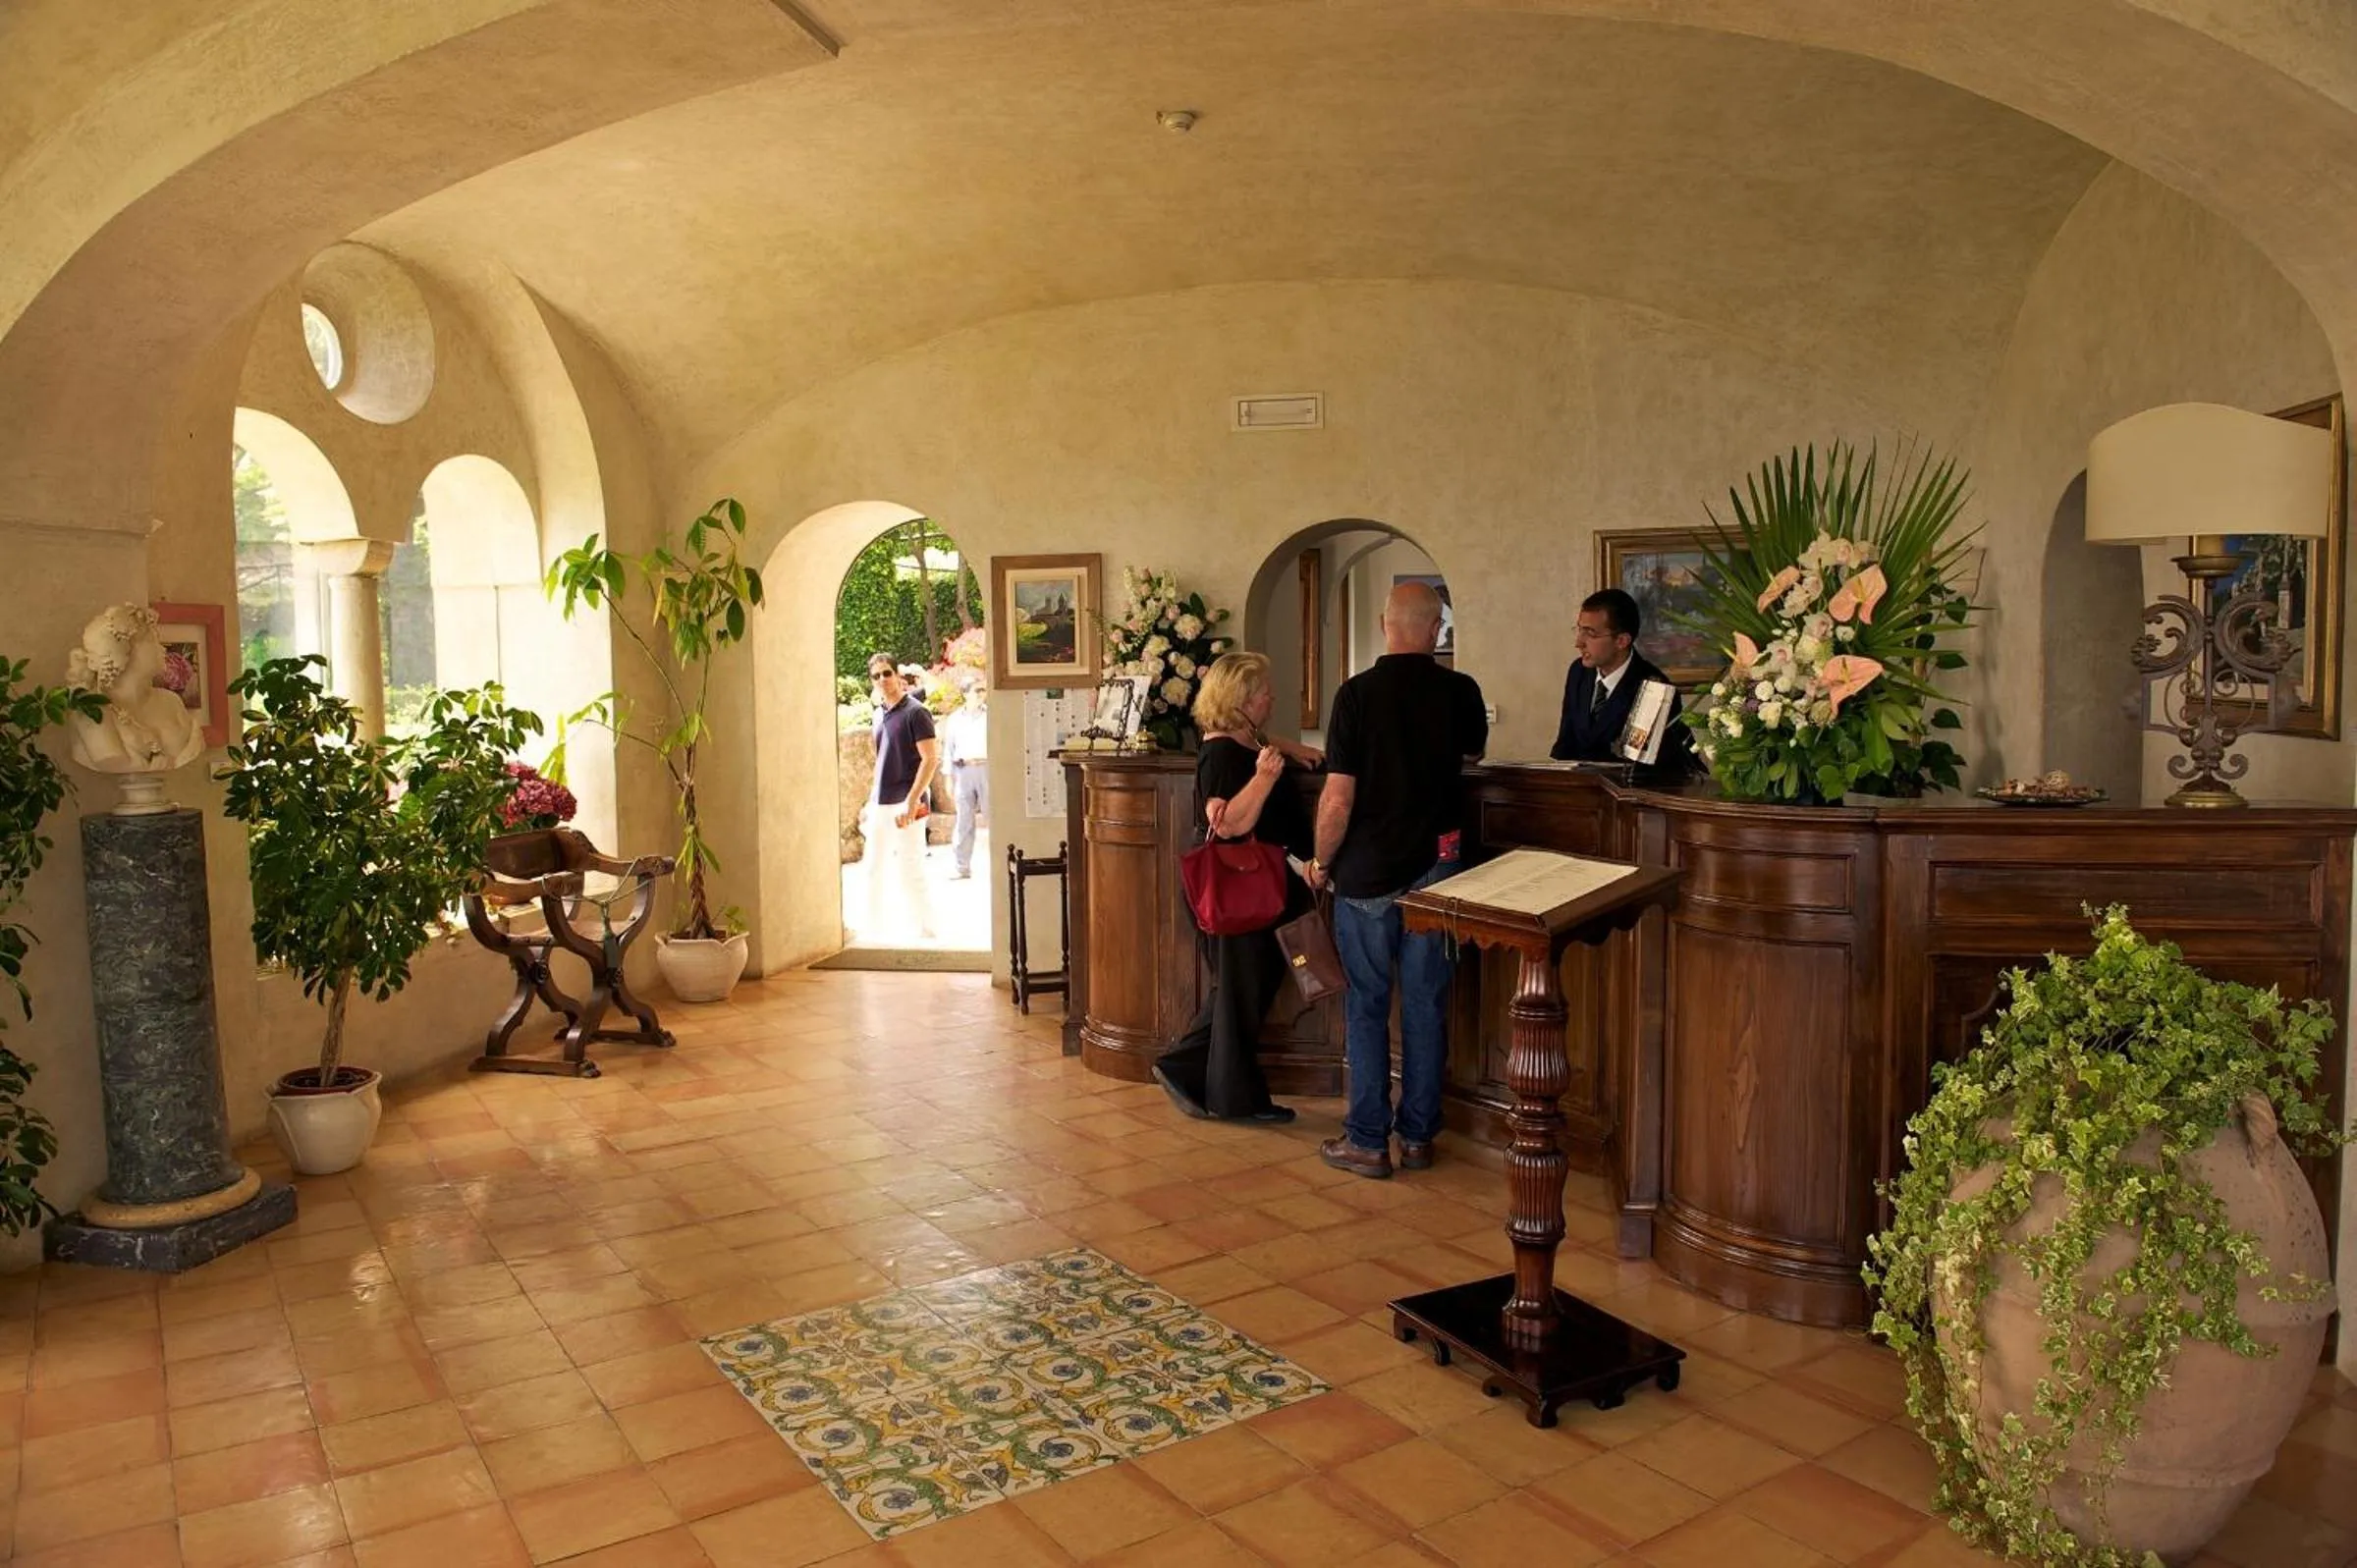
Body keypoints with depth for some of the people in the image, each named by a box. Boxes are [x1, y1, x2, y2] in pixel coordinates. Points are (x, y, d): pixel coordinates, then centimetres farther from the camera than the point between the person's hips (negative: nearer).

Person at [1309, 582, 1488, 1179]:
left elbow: (1338, 799, -14)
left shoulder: (1357, 693, -13)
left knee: (1366, 1007, 7)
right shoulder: (1458, 690, -3)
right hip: (1434, 866, 3)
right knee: (1425, 1005, 11)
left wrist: (1321, 862, 1)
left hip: (1367, 872, -3)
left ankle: (1367, 1141, 12)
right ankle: (1418, 1136, 19)